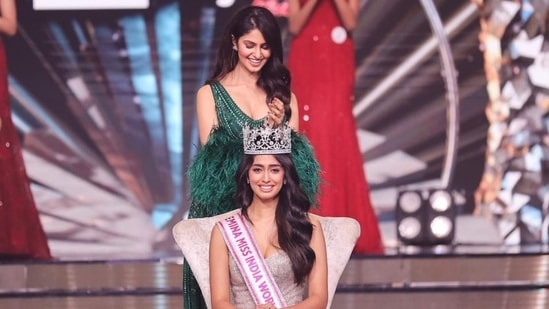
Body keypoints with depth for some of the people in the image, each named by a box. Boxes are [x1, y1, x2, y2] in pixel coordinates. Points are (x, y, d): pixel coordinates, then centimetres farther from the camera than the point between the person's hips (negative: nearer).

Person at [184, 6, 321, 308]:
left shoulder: (282, 96, 9)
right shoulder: (210, 93, 0)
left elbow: (296, 156, 7)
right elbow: (209, 157, -6)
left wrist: (277, 130, -13)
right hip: (221, 213, -2)